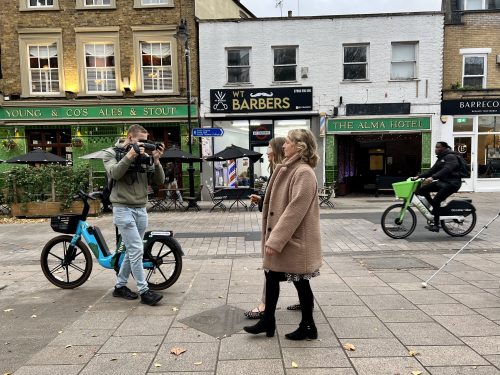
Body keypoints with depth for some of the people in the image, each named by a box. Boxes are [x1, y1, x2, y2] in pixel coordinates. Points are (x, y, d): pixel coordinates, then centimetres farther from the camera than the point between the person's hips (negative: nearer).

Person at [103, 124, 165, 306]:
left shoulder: (143, 156, 9)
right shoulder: (112, 153, 1)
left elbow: (159, 180, 3)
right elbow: (114, 173, -18)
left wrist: (156, 160, -10)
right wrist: (129, 155, -23)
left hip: (141, 210, 5)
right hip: (123, 209, -5)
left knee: (132, 250, 12)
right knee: (137, 250, -10)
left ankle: (120, 286, 27)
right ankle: (144, 292, -2)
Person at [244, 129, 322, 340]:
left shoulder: (304, 173, -18)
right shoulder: (288, 169, 11)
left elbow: (295, 210, -24)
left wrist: (276, 240, -24)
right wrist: (272, 237, 14)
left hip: (295, 241, -9)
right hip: (280, 239, 9)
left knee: (300, 283, 6)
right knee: (271, 276, 15)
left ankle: (308, 327, 26)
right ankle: (268, 321, 31)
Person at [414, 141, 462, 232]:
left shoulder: (450, 157, -12)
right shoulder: (440, 158, 18)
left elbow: (446, 170, -28)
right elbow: (432, 170, 14)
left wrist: (432, 177, -39)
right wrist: (419, 176, 3)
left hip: (451, 183, -9)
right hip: (442, 182, 9)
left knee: (436, 200, -20)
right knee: (423, 189, -5)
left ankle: (436, 225, -12)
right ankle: (435, 208, 7)